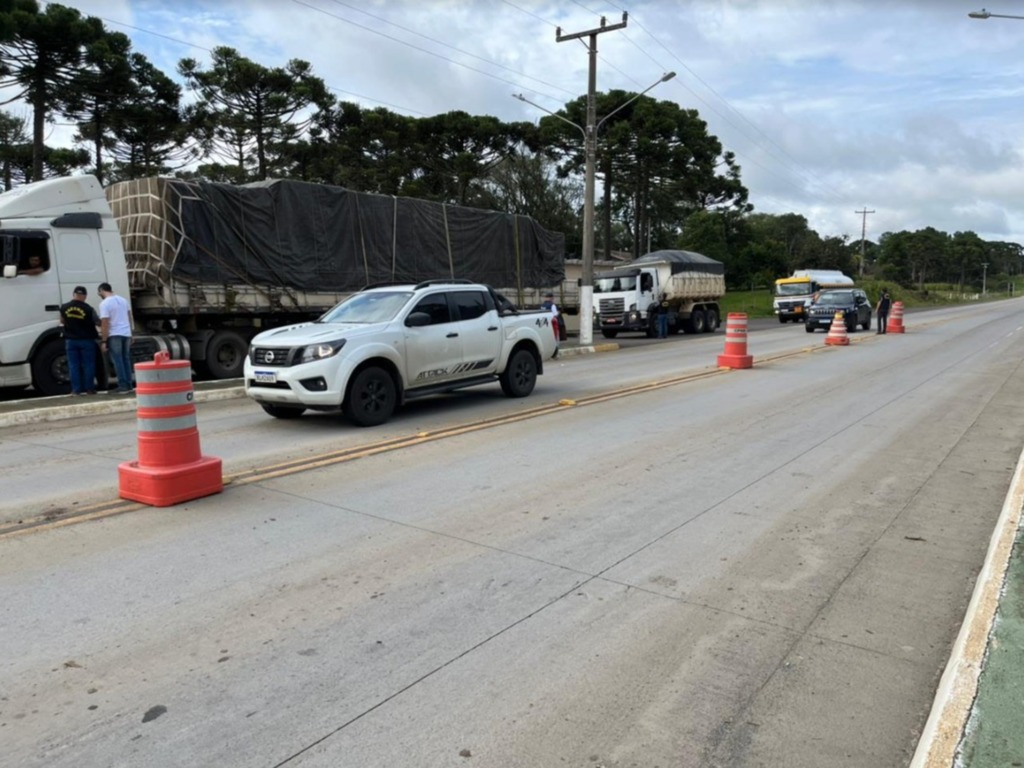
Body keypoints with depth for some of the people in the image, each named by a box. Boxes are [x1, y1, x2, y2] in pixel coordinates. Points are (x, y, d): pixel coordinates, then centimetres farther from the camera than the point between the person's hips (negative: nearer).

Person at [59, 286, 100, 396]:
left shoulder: (64, 307, -2)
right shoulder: (88, 308, -13)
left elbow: (62, 321, 13)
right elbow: (97, 322, -4)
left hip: (71, 340, 2)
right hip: (86, 340, -2)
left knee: (73, 365, 6)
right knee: (88, 365, 5)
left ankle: (76, 390, 4)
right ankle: (89, 389, 6)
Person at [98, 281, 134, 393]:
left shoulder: (104, 303, -11)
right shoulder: (123, 299, 11)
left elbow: (105, 323, -15)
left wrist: (103, 341, -11)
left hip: (114, 335, -6)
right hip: (126, 333, 6)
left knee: (118, 361, -1)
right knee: (126, 359, 12)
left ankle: (123, 386, -3)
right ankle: (129, 385, 13)